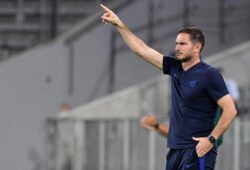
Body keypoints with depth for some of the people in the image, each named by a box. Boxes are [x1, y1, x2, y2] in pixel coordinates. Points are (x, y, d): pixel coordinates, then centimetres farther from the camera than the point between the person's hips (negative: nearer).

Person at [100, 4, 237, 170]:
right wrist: (119, 25, 14)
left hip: (197, 150, -8)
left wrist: (211, 139, -17)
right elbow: (142, 50, 16)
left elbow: (230, 110, -13)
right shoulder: (175, 68, 11)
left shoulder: (209, 75, -9)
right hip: (176, 149, 8)